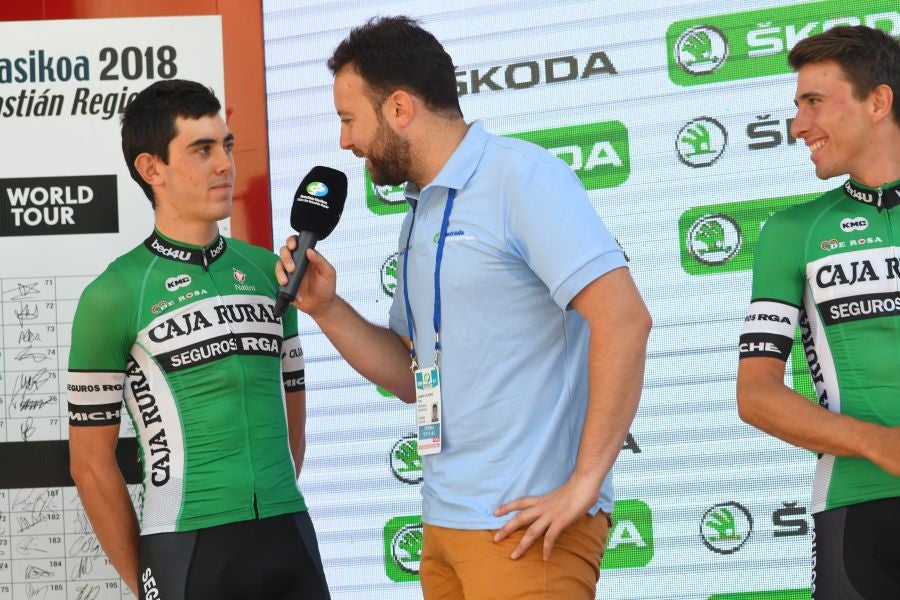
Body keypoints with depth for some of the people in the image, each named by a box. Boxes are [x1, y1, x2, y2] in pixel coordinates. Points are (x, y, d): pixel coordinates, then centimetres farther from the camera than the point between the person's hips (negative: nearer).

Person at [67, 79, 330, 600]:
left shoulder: (268, 271, 10)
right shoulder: (114, 295, -4)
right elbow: (92, 462, -1)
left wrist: (277, 514, 11)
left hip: (290, 536, 4)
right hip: (187, 547, -4)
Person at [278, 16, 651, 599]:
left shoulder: (521, 175, -10)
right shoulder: (423, 213, 16)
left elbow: (624, 318, -19)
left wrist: (585, 483, -20)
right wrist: (326, 308, 6)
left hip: (526, 524, -8)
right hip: (446, 523, 8)